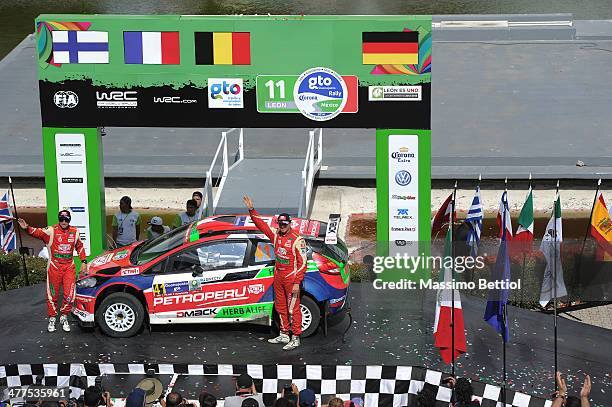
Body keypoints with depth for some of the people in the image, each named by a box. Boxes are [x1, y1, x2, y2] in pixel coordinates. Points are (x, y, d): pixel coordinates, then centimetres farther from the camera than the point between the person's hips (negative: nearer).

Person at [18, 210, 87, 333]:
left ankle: (64, 317, 17)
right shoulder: (51, 231, -7)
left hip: (69, 267, 2)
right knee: (53, 295, 5)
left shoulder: (75, 232, 6)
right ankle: (52, 319, 19)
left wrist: (83, 262, 13)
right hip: (54, 267, -2)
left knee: (69, 295, -3)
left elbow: (80, 247, 18)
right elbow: (38, 232, -21)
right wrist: (27, 228, -40)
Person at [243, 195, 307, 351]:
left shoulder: (297, 240, -14)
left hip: (291, 278, -7)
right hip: (278, 277, 7)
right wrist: (251, 210, 3)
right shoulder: (275, 234, 5)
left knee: (293, 309, -4)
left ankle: (296, 338, 1)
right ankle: (284, 335, 26)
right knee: (280, 307, 15)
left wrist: (297, 283, -19)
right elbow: (261, 224, 13)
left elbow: (302, 263, -15)